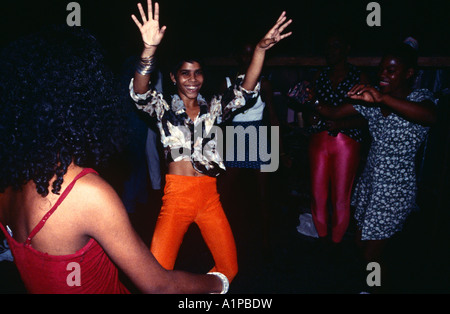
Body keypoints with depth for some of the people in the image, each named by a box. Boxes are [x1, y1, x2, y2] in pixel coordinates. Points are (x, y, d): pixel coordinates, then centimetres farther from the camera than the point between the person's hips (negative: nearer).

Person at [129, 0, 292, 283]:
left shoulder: (213, 108, 11)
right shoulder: (164, 108, 4)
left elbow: (244, 92, -5)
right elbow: (140, 94, -17)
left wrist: (261, 49, -21)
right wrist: (149, 49, -36)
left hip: (209, 196, 3)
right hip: (176, 195, -3)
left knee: (229, 268, 6)